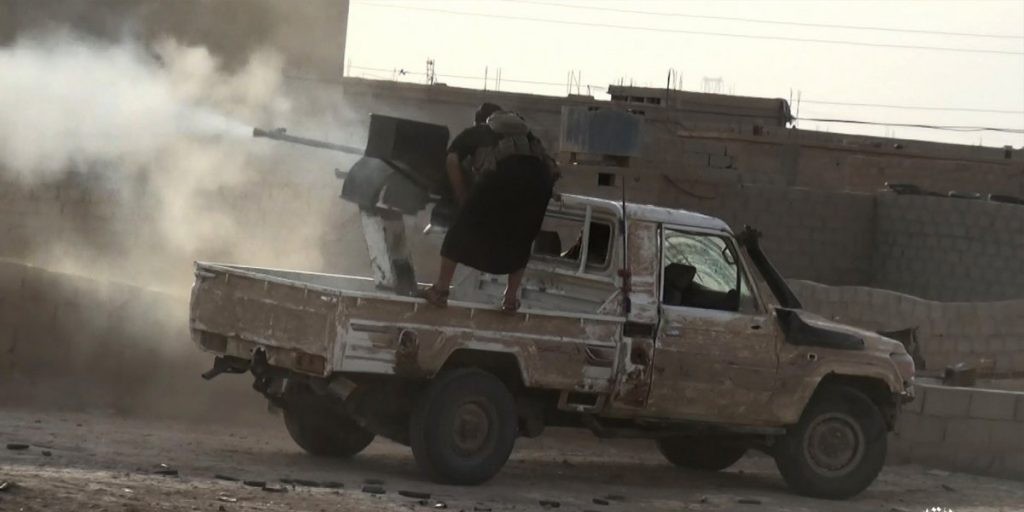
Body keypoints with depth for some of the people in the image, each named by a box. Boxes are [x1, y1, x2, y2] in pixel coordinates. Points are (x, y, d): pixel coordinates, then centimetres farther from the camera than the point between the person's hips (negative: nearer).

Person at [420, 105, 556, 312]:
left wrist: (462, 199, 18)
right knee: (521, 238, 22)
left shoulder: (472, 134, 32)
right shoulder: (522, 128, 40)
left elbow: (452, 161, 13)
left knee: (463, 230, 11)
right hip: (539, 173, 3)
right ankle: (511, 298, 20)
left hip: (502, 170, -3)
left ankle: (441, 289, 12)